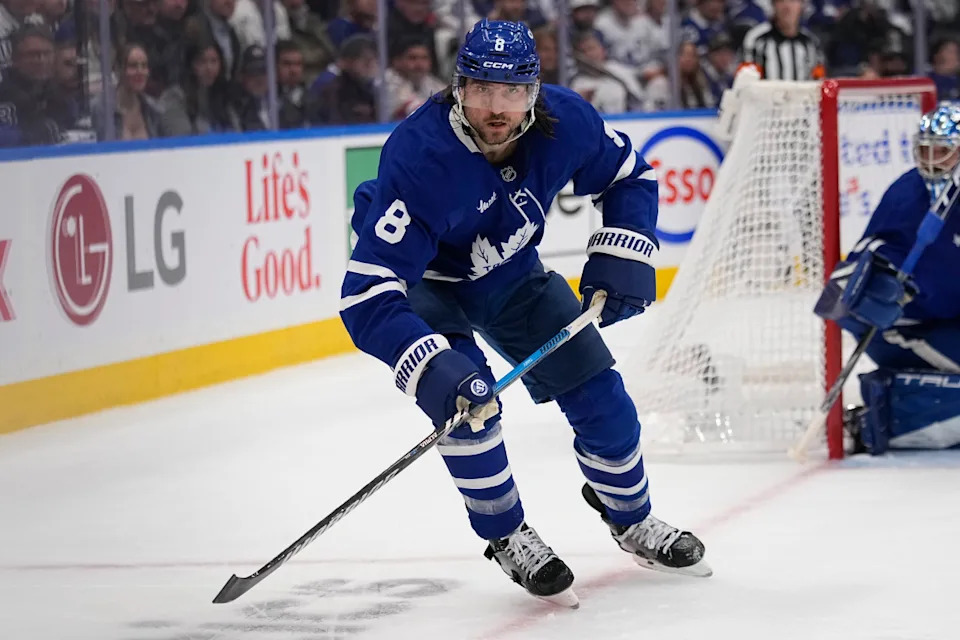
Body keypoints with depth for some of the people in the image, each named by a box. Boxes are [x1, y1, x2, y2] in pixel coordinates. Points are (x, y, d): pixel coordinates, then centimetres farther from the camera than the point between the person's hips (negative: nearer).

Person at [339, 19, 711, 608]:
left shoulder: (564, 122, -25)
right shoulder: (419, 158, -40)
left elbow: (629, 176, -2)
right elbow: (367, 294, -43)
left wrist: (622, 256, -16)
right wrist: (431, 370, -54)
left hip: (511, 274, 5)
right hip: (421, 281, -5)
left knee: (598, 392, 2)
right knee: (466, 404, -25)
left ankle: (632, 520, 28)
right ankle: (509, 539, -1)